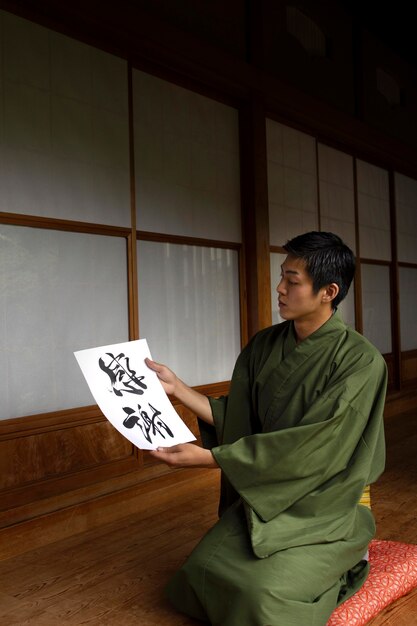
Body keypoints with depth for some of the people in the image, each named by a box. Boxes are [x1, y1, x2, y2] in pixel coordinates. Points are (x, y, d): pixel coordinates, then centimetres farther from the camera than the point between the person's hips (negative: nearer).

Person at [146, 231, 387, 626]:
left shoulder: (361, 362, -19)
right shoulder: (264, 346, -1)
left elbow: (310, 446, -24)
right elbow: (236, 419, 4)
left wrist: (208, 457, -25)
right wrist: (176, 386, -6)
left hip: (328, 506, -5)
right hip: (264, 498, 5)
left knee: (265, 593, -23)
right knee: (202, 571, -11)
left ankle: (342, 559, 7)